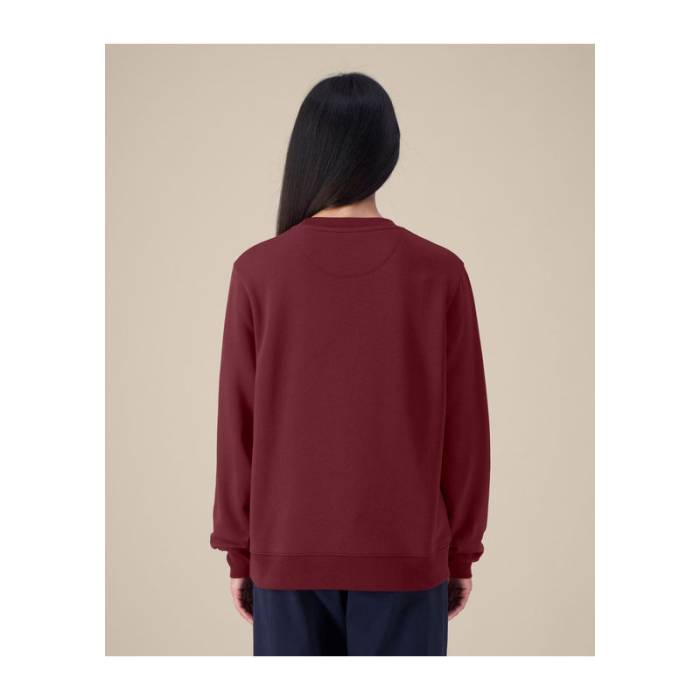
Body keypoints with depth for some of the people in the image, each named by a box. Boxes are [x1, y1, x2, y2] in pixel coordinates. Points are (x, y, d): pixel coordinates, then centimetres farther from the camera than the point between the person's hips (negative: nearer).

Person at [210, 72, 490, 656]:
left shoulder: (258, 272, -9)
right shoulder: (440, 273, -9)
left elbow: (240, 424, -5)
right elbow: (464, 428, -4)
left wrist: (239, 551, 7)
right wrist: (462, 553, 7)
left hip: (290, 551, 1)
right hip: (405, 553, 0)